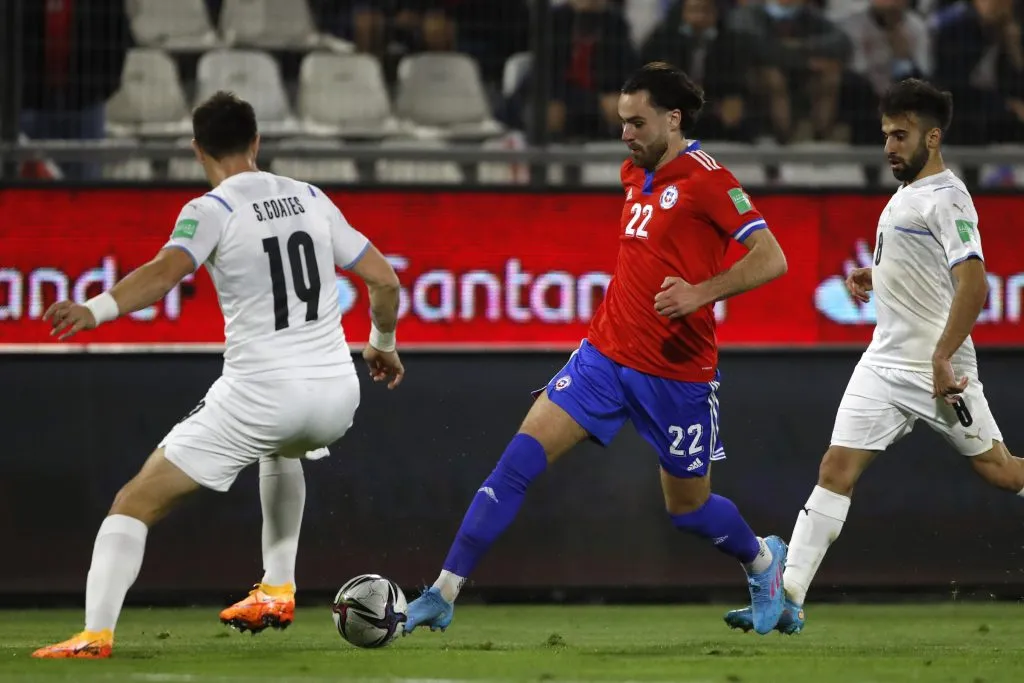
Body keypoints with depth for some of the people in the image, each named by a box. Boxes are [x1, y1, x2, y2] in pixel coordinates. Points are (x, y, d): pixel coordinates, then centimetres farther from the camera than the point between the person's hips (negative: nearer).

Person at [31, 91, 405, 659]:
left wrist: (96, 310, -38)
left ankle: (96, 632, -15)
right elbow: (384, 281, 14)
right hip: (336, 393, 6)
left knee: (137, 502, 0)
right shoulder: (311, 200, 11)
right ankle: (279, 588, 36)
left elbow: (166, 270, -25)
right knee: (282, 450, 42)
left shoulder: (212, 211, -5)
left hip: (259, 395, -6)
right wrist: (382, 343, 33)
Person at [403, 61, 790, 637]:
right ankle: (444, 596, -11)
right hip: (605, 354, 6)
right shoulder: (637, 175, 9)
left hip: (678, 373, -6)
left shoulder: (705, 178, -13)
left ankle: (763, 561, 42)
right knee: (520, 459, -10)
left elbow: (771, 259, -20)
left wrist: (701, 293, -31)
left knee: (688, 508, 9)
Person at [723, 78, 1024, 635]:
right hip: (885, 360, 8)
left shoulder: (947, 197, -13)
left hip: (937, 368, -8)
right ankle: (788, 599, -9)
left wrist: (943, 356, -29)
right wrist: (875, 275, 15)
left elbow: (973, 281, -24)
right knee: (836, 468, -3)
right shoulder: (907, 194, 15)